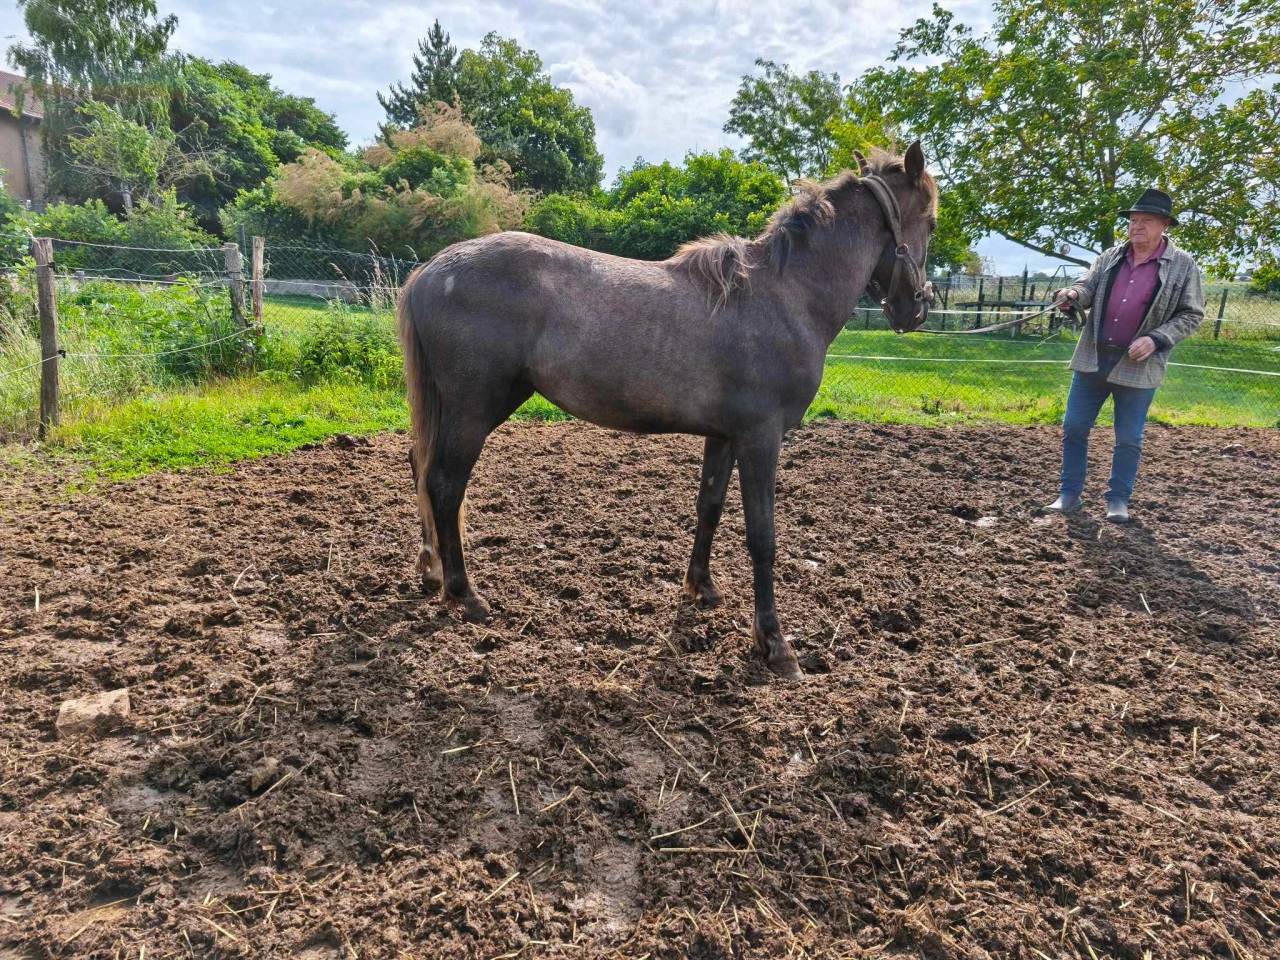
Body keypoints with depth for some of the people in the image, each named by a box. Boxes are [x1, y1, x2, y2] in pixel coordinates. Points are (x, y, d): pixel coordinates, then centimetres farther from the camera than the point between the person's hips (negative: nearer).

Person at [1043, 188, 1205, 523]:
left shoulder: (1183, 266, -2)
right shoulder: (1110, 256, 7)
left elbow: (1191, 314, 0)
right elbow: (1088, 287, 3)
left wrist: (1156, 339, -16)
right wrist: (1073, 295, -22)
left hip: (1137, 366, -3)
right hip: (1092, 360, 3)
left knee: (1129, 439, 6)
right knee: (1074, 427, 5)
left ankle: (1118, 499, 21)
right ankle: (1069, 494, 17)